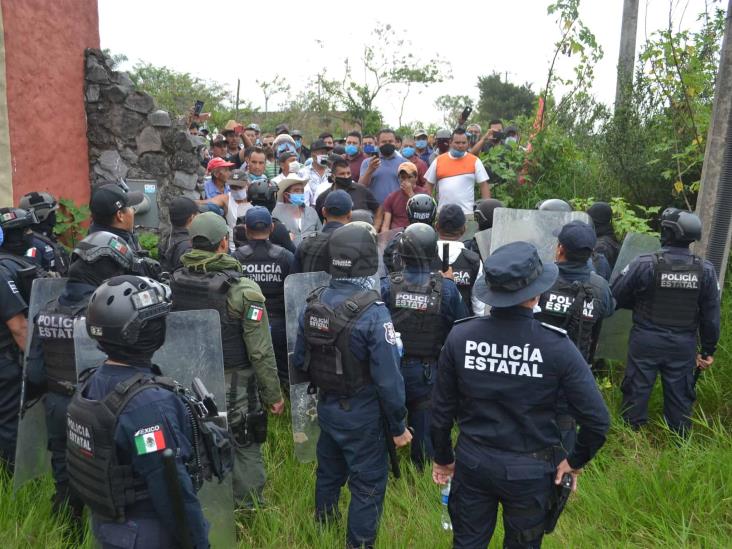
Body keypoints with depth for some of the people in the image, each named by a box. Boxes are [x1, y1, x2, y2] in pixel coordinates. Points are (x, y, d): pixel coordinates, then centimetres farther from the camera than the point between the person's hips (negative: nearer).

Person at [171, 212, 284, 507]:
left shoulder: (173, 283, -2)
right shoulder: (243, 289, -18)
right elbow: (261, 351, -17)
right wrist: (273, 394, -6)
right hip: (234, 387, -5)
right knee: (245, 449, 11)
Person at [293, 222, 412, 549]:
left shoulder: (313, 302, -5)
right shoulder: (373, 312, -25)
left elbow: (299, 359, 5)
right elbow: (388, 378, -22)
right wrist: (398, 426, -10)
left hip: (326, 407, 7)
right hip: (362, 414, -7)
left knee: (328, 472, 26)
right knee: (367, 485, 11)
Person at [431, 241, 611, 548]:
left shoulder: (460, 336, -14)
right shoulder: (556, 346, -20)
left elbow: (441, 408, -5)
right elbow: (597, 419, -16)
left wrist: (443, 458, 10)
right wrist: (576, 461, 2)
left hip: (472, 462, 2)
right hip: (529, 469, -1)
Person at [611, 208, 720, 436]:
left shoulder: (644, 264, -17)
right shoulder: (705, 270, -7)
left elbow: (616, 297, -8)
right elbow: (711, 315, 0)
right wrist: (708, 350, 11)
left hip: (646, 341, -2)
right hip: (684, 346, 2)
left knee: (637, 391, 12)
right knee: (680, 395, 15)